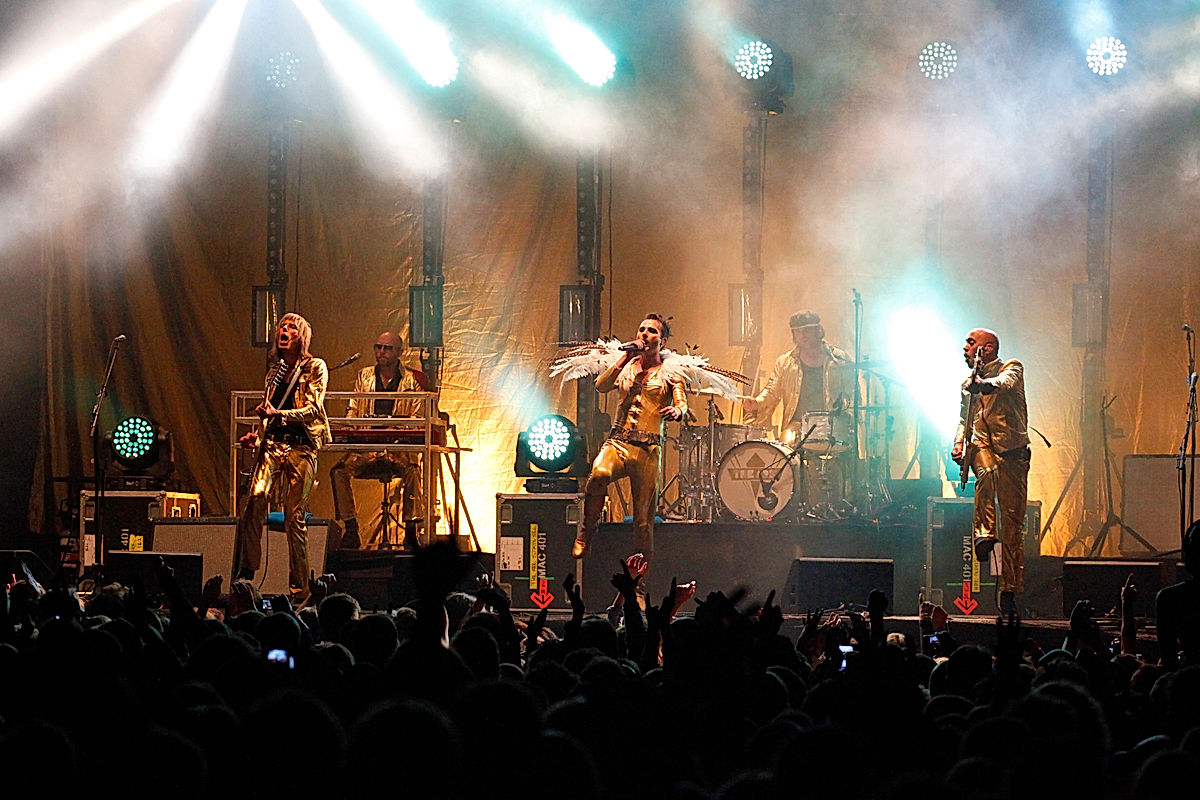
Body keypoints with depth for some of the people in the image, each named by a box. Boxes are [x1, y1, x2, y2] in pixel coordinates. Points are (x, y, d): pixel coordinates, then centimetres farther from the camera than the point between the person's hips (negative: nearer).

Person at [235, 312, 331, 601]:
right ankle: (246, 570, -16)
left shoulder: (315, 368, 3)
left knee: (294, 516, -6)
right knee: (256, 497, -19)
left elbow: (312, 409, -7)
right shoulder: (274, 373, 19)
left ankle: (299, 588, 0)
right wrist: (256, 436, 8)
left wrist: (278, 414, -20)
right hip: (273, 443, 4)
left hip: (301, 445, -4)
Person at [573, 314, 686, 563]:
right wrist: (625, 357, -4)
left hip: (649, 449, -1)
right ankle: (586, 532, -15)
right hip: (617, 442, 1)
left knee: (644, 520, -6)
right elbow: (601, 386, 1)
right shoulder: (628, 366, 17)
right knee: (599, 474, -33)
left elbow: (682, 405, -4)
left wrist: (676, 411, -28)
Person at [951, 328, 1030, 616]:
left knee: (1012, 522, -5)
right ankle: (985, 534, -36)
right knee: (987, 471, -37)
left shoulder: (1011, 368, 4)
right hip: (981, 445, 3)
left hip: (1012, 448, -3)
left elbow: (1006, 382, -20)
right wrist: (959, 444, 7)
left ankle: (1009, 591, -2)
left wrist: (985, 384, -42)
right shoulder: (969, 383, 21)